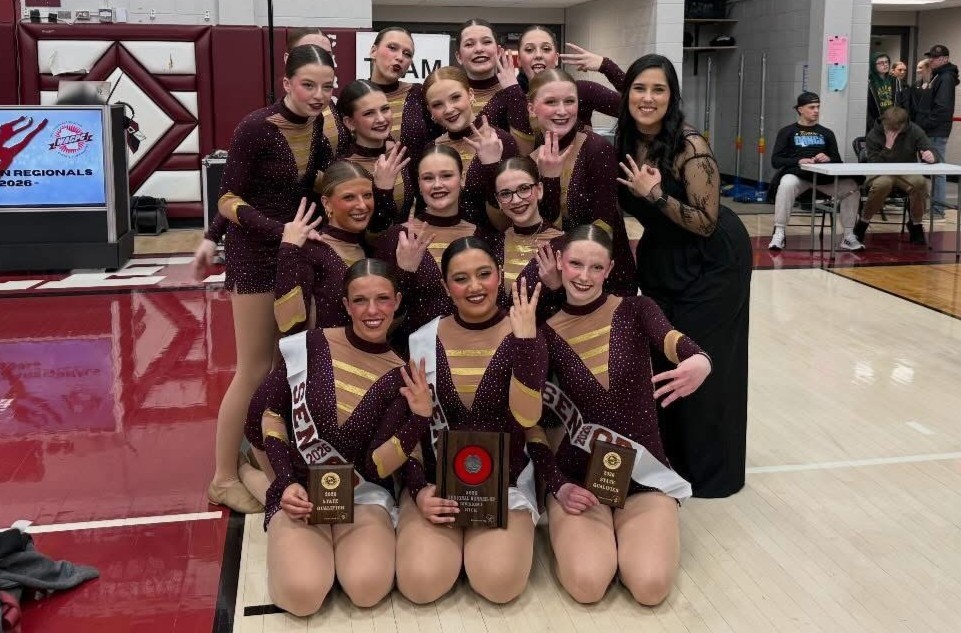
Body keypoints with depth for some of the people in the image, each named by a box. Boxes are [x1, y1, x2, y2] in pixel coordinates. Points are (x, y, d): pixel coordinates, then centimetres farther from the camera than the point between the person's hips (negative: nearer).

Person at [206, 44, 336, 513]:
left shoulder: (318, 124, -1)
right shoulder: (256, 128, -20)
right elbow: (228, 200, -18)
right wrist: (281, 231, -29)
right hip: (256, 252, -7)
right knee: (256, 368, -2)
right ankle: (224, 478, 13)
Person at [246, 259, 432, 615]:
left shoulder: (400, 377, -5)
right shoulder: (309, 346, -6)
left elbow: (375, 467, -8)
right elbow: (268, 412, 3)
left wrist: (420, 418, -23)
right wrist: (287, 483, -8)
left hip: (364, 495, 0)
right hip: (299, 491, 0)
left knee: (368, 587, -29)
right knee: (302, 593, -28)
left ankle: (339, 541, 5)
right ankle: (291, 543, 8)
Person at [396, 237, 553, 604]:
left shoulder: (524, 337, -5)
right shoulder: (422, 341, 0)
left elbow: (527, 418, -20)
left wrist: (524, 338, -26)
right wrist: (419, 489, -10)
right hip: (435, 481, 1)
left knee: (499, 584, -25)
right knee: (421, 583, -22)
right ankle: (453, 538, 12)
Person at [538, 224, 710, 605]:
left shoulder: (635, 311, -2)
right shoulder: (546, 333, -1)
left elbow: (674, 341, -26)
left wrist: (699, 361, -51)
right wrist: (558, 486, -14)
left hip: (645, 471, 1)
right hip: (578, 474, 0)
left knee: (651, 586, -23)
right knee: (587, 583, -26)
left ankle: (619, 533, 9)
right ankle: (580, 533, 8)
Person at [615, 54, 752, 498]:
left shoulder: (690, 147, -25)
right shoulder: (624, 144, -5)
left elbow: (706, 223, -26)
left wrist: (655, 194, -30)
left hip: (712, 262, -7)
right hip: (661, 260, 7)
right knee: (657, 355, 12)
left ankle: (709, 470, 15)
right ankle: (665, 456, 28)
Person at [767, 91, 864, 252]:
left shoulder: (826, 133, 22)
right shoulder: (787, 132, 13)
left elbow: (838, 160, 16)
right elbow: (776, 160, 1)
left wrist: (828, 159, -8)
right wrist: (798, 161, -16)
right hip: (797, 173, -3)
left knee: (851, 187, -22)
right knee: (786, 185, -38)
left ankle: (848, 237, -14)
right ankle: (778, 235, -33)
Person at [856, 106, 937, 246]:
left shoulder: (914, 131, -6)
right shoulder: (874, 134, -12)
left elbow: (931, 152, -8)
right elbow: (873, 162, -17)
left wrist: (931, 156, -33)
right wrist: (887, 147, -31)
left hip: (907, 173, 2)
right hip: (881, 173, -2)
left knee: (920, 182, -32)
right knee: (883, 183, -39)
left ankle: (915, 224, -9)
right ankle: (863, 222, -17)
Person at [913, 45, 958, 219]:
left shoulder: (946, 78, -12)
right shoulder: (937, 77, 19)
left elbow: (942, 107, -20)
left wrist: (925, 124, -16)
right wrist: (922, 125, 12)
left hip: (937, 132, -10)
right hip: (932, 132, 10)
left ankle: (937, 209, -3)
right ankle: (934, 205, 17)